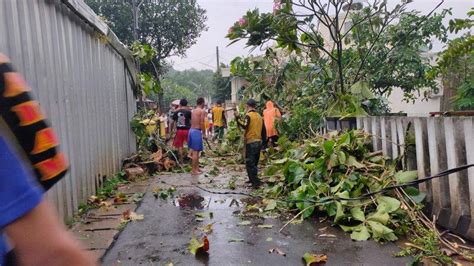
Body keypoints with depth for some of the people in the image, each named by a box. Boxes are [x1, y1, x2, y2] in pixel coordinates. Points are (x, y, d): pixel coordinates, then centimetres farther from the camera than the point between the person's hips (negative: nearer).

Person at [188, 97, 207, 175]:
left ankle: (196, 168, 23)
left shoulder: (193, 111, 14)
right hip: (197, 131, -8)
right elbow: (202, 123, -15)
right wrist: (204, 134, -10)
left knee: (194, 150, 15)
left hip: (191, 130, 8)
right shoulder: (202, 111, -9)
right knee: (196, 151, -4)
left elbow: (192, 122, 7)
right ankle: (194, 170, -1)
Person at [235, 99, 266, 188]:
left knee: (250, 163, -3)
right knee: (254, 163, 19)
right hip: (259, 142, 7)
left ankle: (255, 182, -7)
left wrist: (238, 118, -19)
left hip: (251, 142, -7)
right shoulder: (259, 116, 12)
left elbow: (244, 126, -25)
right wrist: (264, 142, 21)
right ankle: (253, 179, 29)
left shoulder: (249, 115, -9)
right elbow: (264, 130, 14)